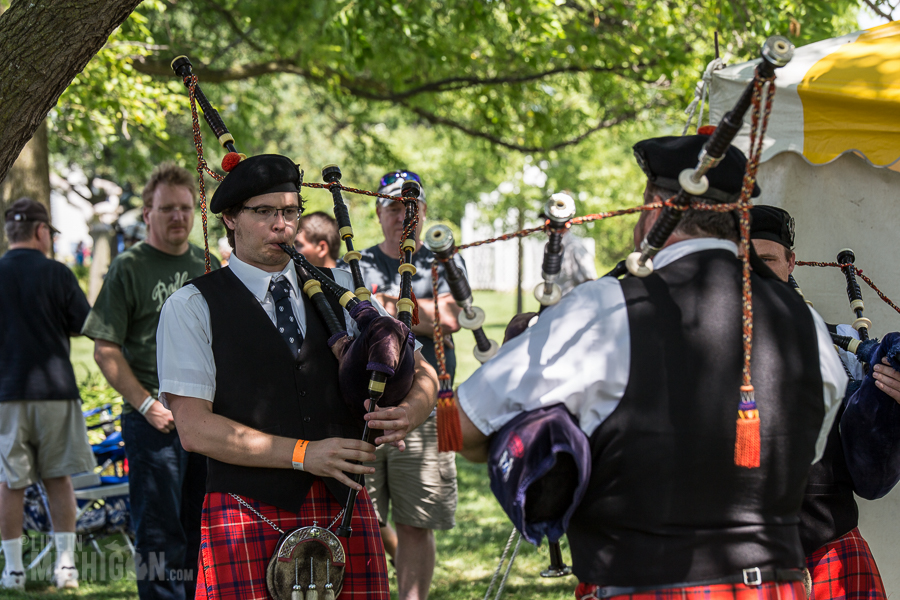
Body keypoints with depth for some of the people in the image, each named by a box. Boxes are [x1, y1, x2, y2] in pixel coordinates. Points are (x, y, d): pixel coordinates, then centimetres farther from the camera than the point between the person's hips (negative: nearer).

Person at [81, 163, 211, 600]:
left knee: (204, 530, 12)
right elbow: (105, 350, -7)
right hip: (155, 420, -5)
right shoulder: (128, 268, -3)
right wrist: (147, 404, -14)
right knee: (158, 529, -5)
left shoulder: (207, 266, 13)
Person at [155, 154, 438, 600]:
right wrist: (303, 454, -14)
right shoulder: (191, 308, 2)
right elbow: (194, 429, -7)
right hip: (249, 515, -3)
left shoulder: (339, 288, 15)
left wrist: (407, 412, -11)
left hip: (345, 509, 3)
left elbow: (422, 373, 14)